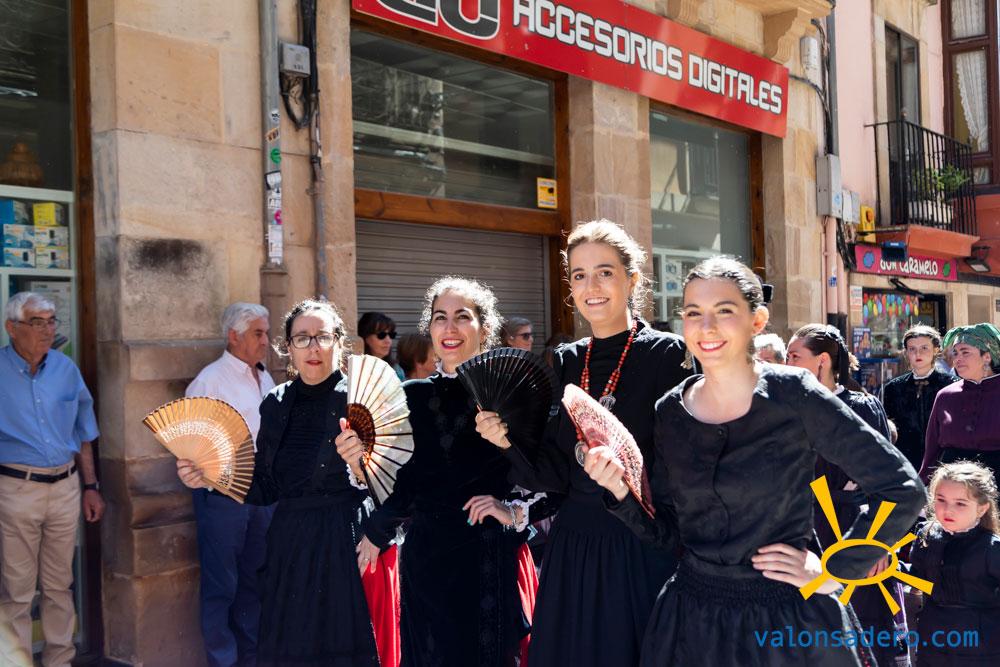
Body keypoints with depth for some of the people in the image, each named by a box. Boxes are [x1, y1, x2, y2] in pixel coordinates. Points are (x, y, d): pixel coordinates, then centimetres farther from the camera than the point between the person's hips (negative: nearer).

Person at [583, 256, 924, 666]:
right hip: (691, 619, 3)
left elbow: (901, 489, -11)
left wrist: (835, 572, -9)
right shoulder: (670, 412, -2)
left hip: (787, 620, -3)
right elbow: (667, 529, 5)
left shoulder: (792, 396, -14)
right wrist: (621, 492, -11)